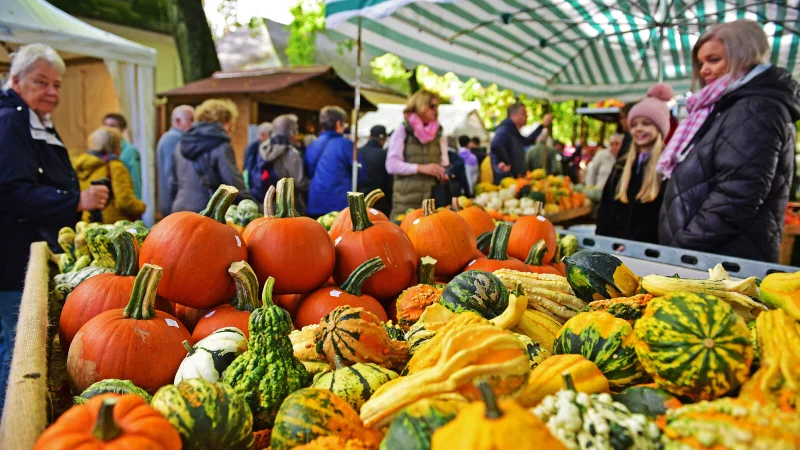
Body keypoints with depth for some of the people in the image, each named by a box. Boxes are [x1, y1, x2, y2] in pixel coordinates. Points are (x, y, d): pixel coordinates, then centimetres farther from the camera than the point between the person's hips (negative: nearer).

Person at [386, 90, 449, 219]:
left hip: (433, 199, 3)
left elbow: (444, 163, 19)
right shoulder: (402, 132, 3)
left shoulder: (439, 135, 15)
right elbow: (391, 165, -6)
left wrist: (445, 172, -4)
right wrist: (421, 168, -14)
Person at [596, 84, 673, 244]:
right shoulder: (622, 165, 14)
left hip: (648, 248, -5)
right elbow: (605, 206, 13)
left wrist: (634, 243, -17)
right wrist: (603, 240, 0)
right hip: (613, 244, 5)